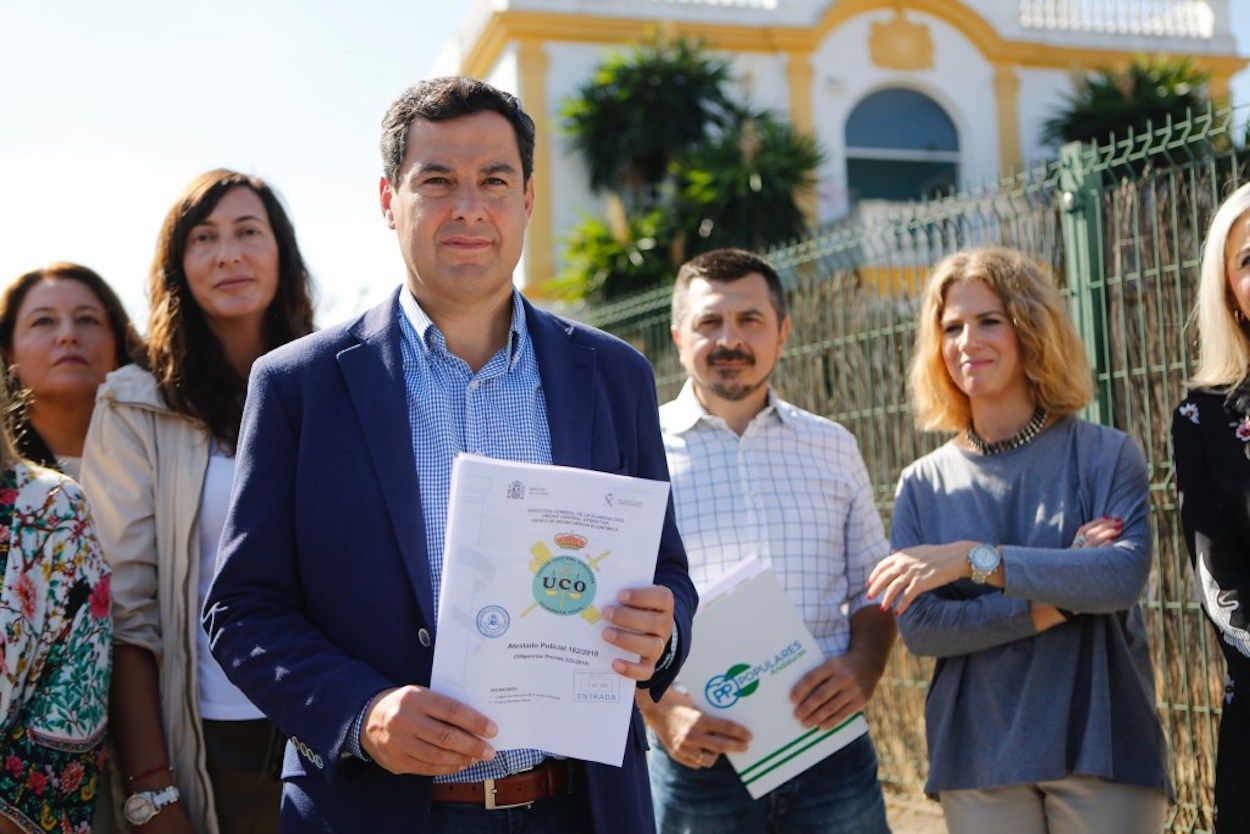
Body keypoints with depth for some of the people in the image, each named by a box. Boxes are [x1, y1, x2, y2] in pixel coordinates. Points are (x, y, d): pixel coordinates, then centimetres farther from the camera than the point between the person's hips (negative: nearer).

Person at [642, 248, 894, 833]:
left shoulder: (833, 447, 10)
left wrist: (863, 668, -5)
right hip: (698, 758, -2)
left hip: (831, 747, 3)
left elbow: (874, 589, 14)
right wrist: (661, 712, -14)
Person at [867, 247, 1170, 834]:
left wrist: (973, 558, -22)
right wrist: (1057, 600, -14)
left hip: (1103, 747, -1)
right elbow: (917, 626, -6)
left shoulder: (1105, 455, 0)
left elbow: (1126, 574, -16)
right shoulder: (924, 484, 4)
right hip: (978, 761, 1)